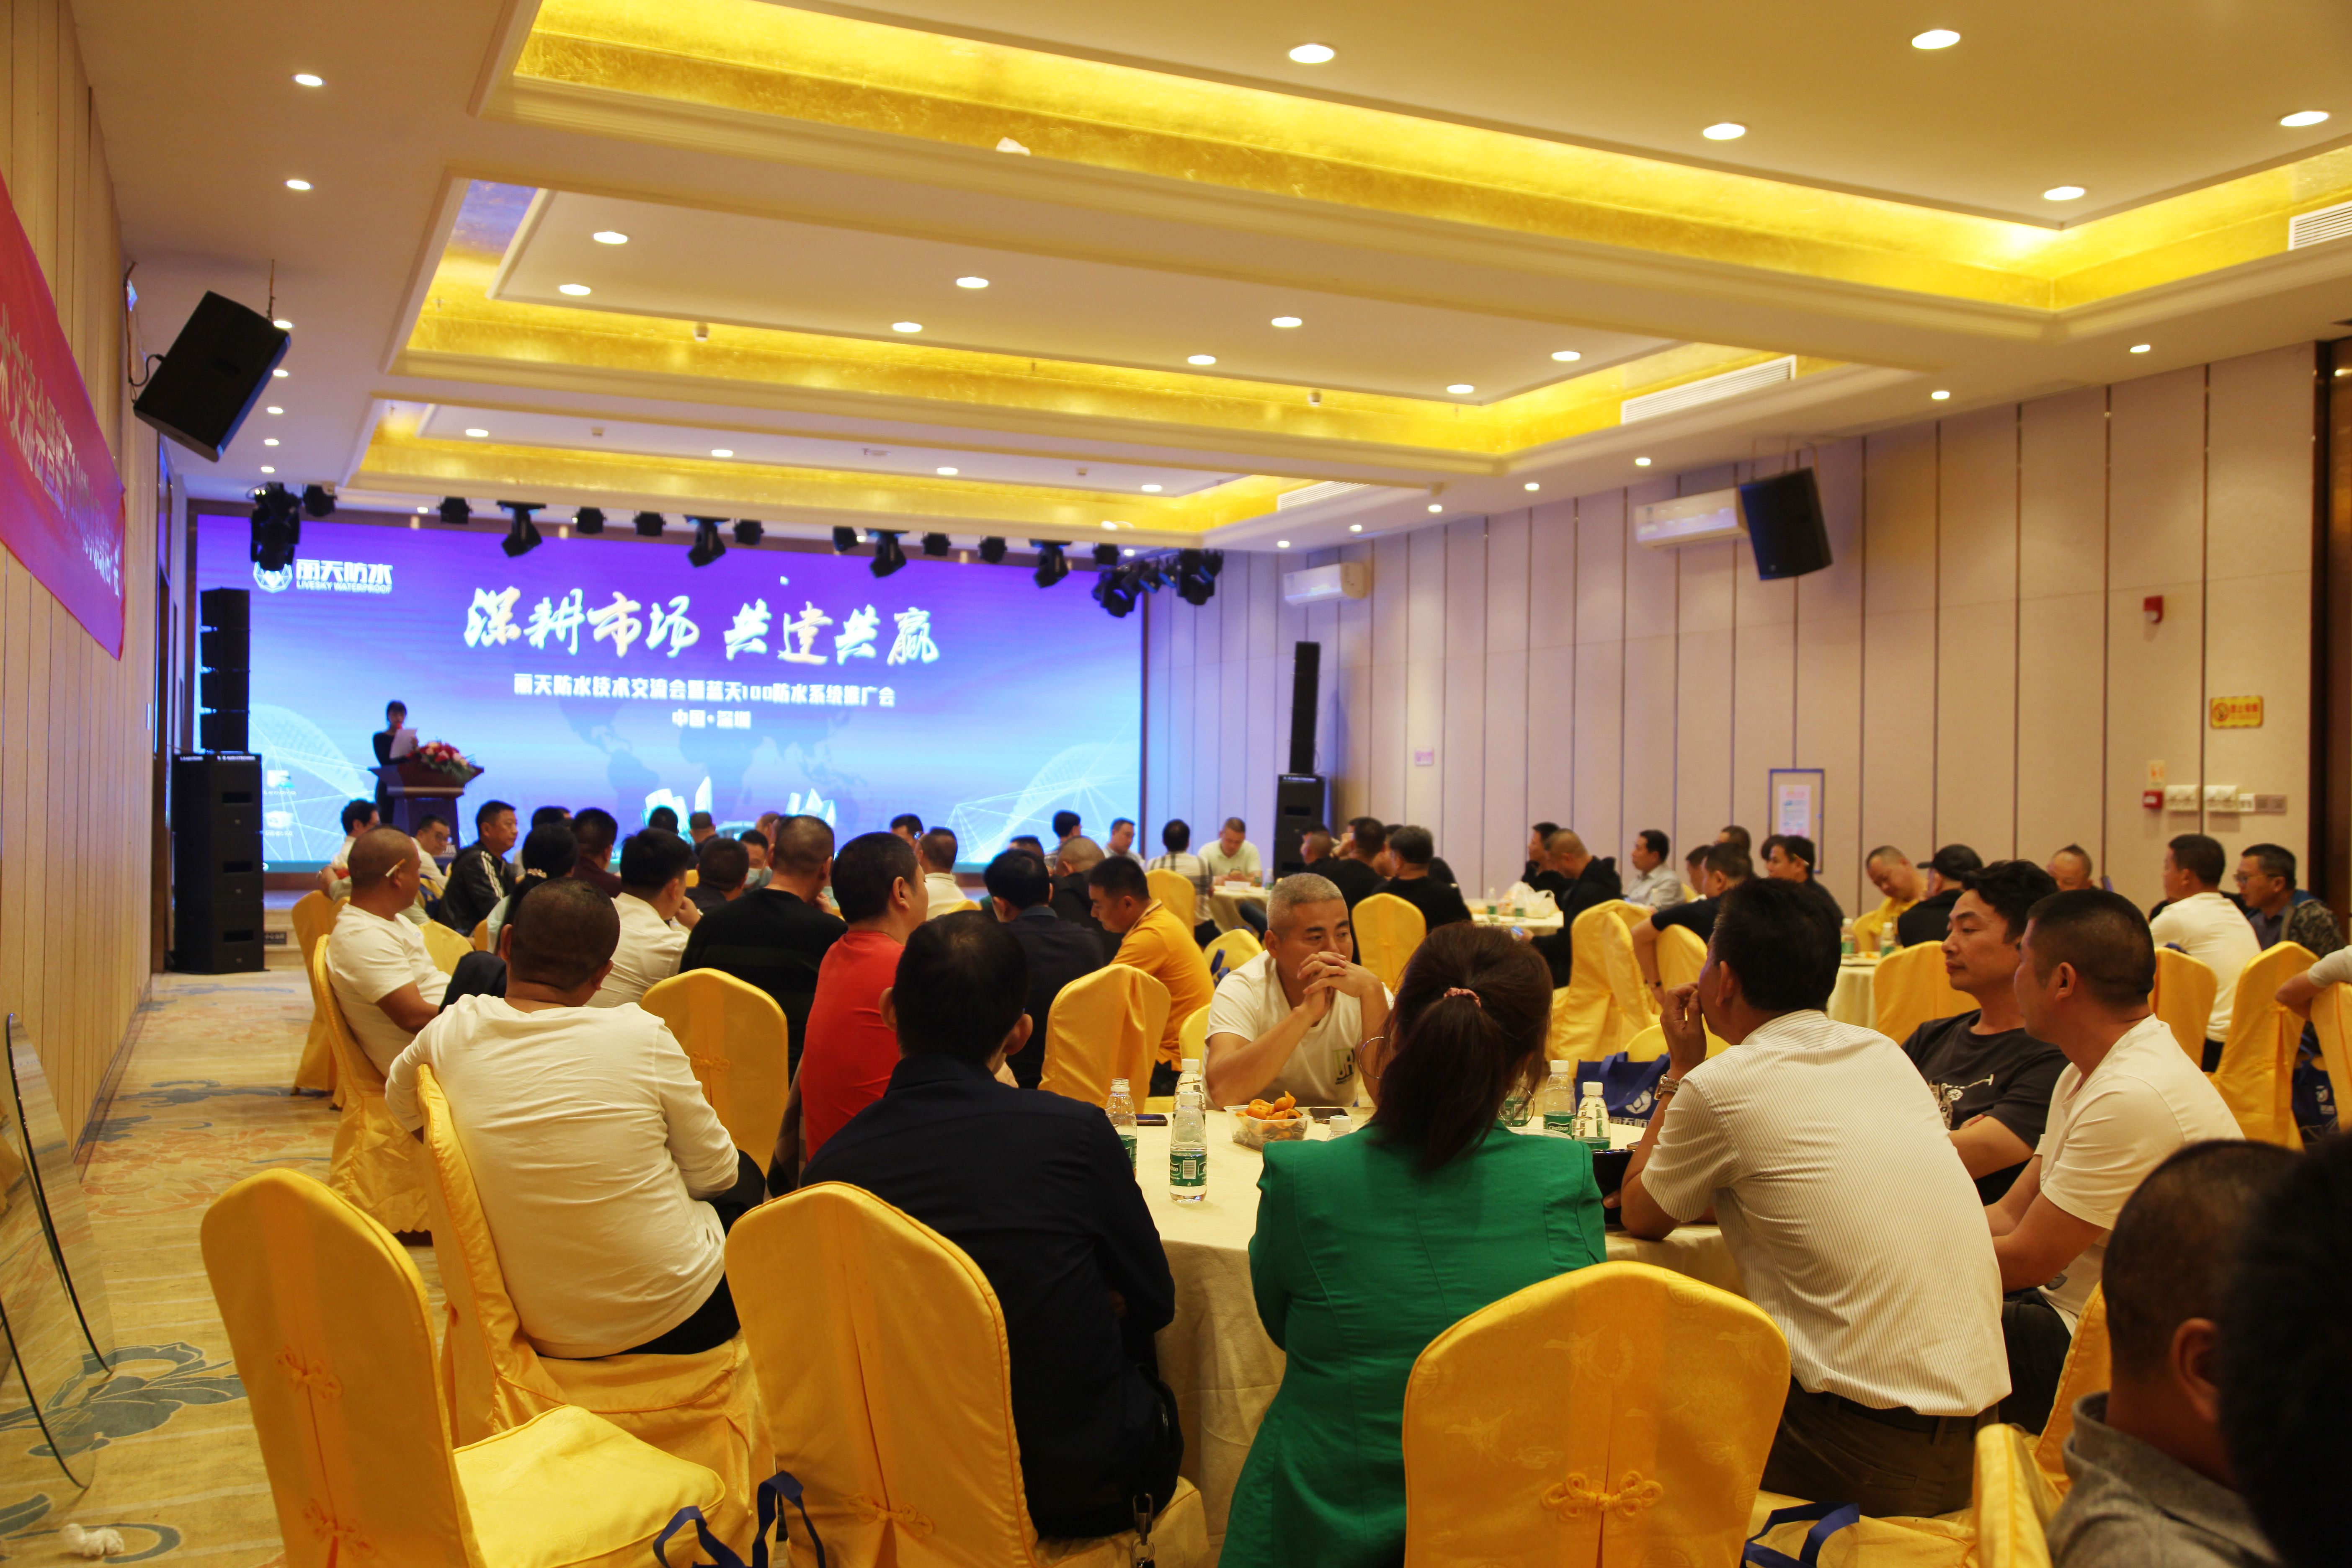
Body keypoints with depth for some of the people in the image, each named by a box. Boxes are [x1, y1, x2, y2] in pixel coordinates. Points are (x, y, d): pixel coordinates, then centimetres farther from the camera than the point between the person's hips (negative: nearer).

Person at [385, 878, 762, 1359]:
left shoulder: (449, 1034, -8)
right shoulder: (641, 1036, -18)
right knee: (743, 1178, 28)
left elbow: (401, 1106, 17)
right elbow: (714, 1174, -5)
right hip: (672, 1320, -4)